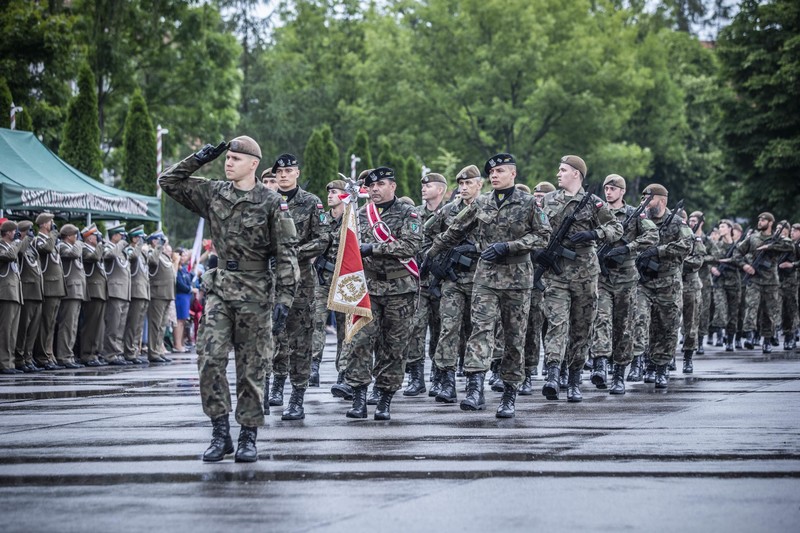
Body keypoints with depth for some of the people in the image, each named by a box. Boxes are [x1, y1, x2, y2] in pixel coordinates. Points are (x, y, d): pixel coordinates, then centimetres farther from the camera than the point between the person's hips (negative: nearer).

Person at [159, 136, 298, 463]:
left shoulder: (271, 202, -4)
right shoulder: (213, 194, 8)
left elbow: (286, 254, -7)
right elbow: (168, 181, 13)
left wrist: (284, 299, -14)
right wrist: (199, 160, 2)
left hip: (255, 292, -3)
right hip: (220, 288, 3)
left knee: (251, 368, 3)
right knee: (210, 359, -9)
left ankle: (248, 437, 11)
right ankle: (221, 434, -2)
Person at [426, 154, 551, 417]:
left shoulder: (528, 203, 0)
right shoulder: (480, 203, 8)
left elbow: (543, 235, -4)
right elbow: (455, 232, 17)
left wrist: (507, 246, -13)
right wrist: (431, 253, 20)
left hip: (518, 277, -1)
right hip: (486, 276, 1)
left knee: (515, 336, 4)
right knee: (481, 329, -15)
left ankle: (510, 394, 12)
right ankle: (475, 388, -25)